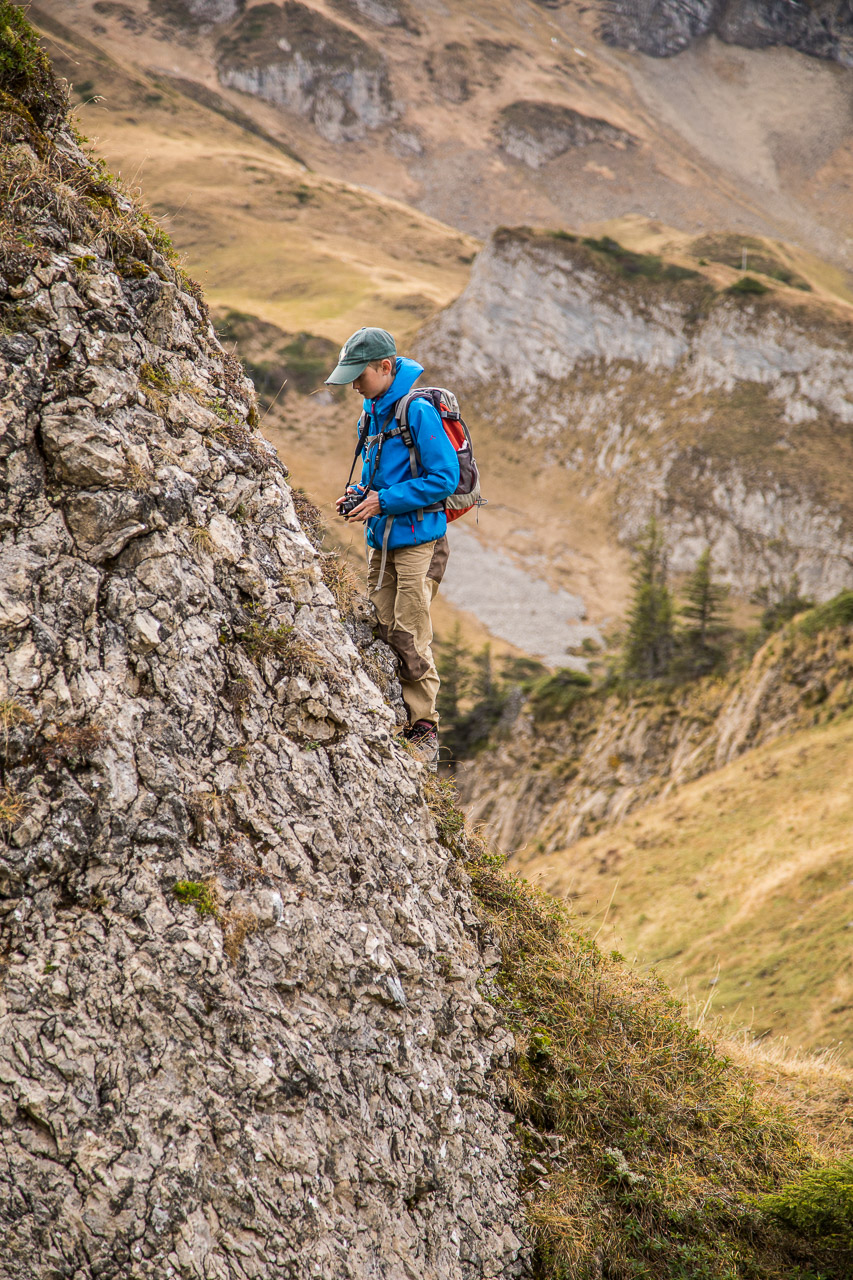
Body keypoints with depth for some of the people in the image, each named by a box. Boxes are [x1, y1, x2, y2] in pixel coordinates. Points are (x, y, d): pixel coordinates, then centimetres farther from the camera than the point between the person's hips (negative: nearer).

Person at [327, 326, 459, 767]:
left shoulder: (418, 412, -15)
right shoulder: (373, 411, 11)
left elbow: (444, 478, -18)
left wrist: (384, 500, -18)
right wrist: (359, 492, 3)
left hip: (417, 541, -8)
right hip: (381, 541, 8)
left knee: (411, 639, -7)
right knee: (383, 634, 7)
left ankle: (425, 731, 2)